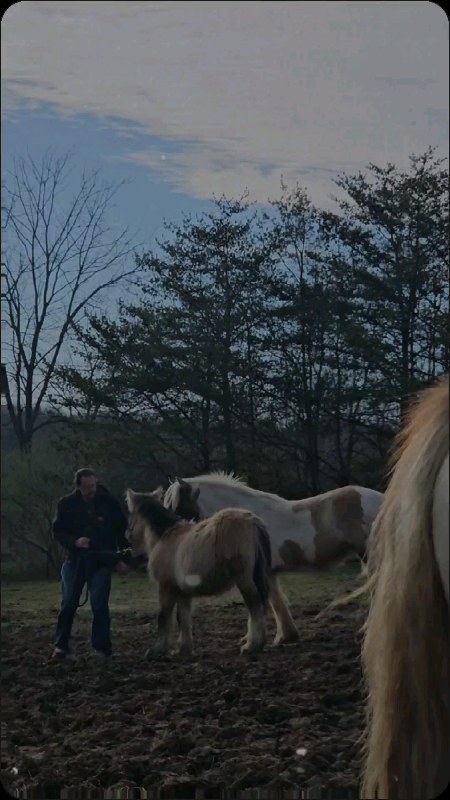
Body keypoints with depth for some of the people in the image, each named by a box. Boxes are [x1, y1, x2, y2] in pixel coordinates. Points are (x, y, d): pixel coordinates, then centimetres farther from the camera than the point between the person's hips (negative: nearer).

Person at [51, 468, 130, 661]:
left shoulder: (109, 503, -4)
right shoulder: (66, 504, -3)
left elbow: (122, 531, 4)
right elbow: (58, 531, 1)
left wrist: (122, 559, 0)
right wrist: (74, 541, -18)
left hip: (102, 561, -1)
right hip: (75, 560, 1)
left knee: (100, 605, -6)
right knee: (68, 604, 4)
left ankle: (102, 648, 1)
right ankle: (61, 646, 15)